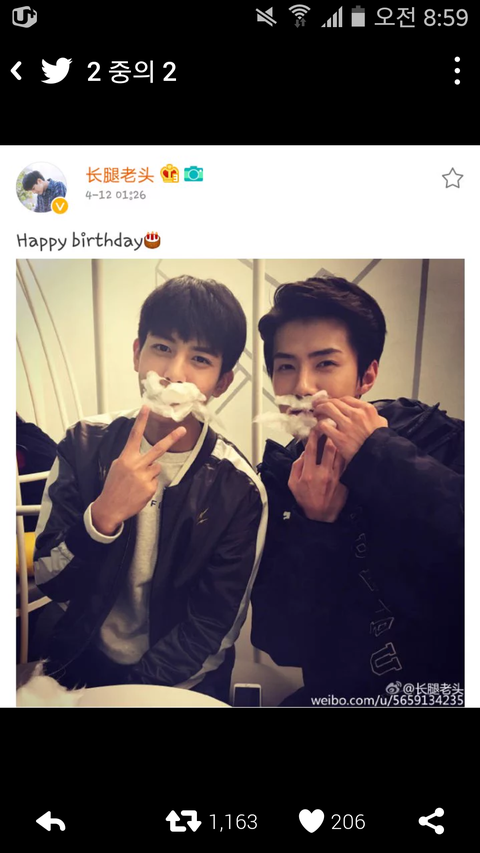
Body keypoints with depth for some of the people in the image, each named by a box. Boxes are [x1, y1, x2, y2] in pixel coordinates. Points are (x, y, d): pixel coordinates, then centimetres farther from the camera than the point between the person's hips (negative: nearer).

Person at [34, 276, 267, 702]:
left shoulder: (239, 489, -14)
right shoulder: (86, 445, -8)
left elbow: (210, 630, -8)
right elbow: (49, 580, -8)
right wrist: (104, 515, -26)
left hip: (180, 685, 1)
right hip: (80, 665, -1)